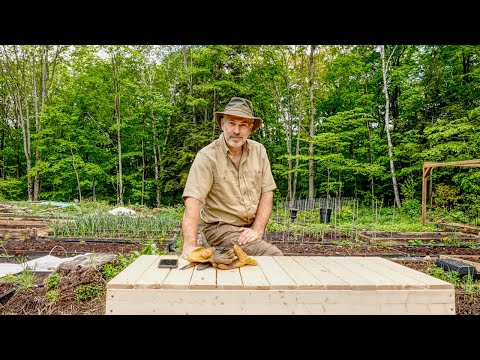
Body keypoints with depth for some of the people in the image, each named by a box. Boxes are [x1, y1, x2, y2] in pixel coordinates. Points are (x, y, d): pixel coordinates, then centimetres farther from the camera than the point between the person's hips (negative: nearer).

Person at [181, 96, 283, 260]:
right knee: (274, 255, -24)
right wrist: (190, 245, -34)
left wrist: (257, 230, -10)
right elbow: (193, 200, -23)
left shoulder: (259, 151, 1)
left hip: (250, 228, 5)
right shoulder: (207, 156, -13)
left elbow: (267, 192, 1)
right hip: (221, 228, -5)